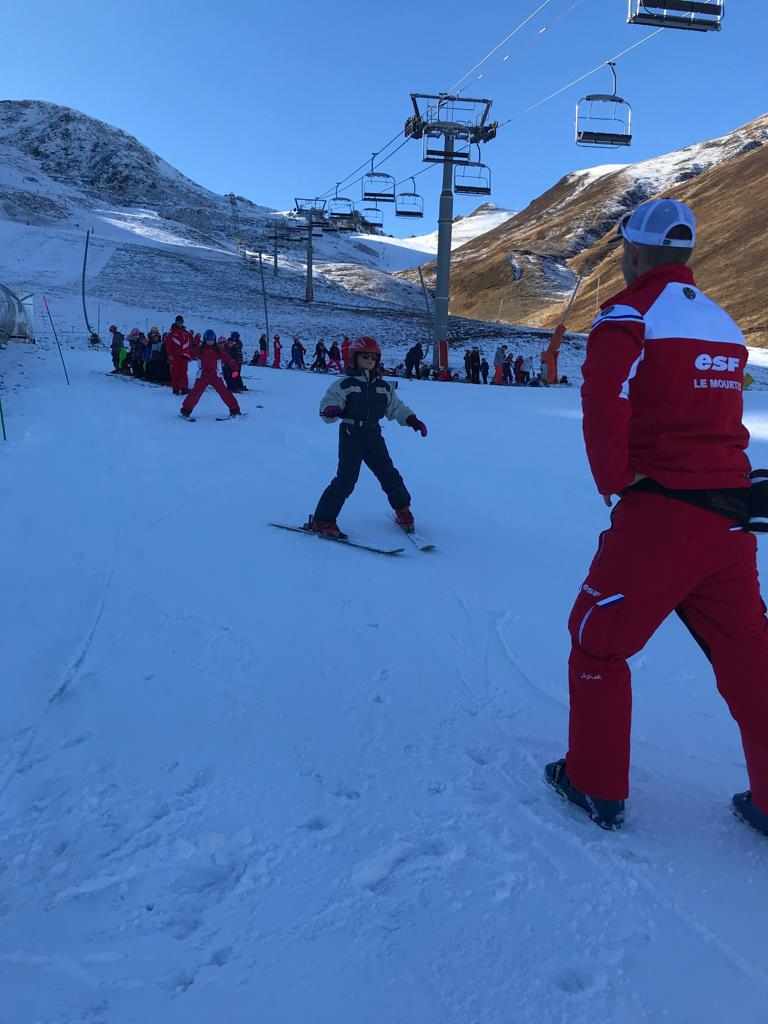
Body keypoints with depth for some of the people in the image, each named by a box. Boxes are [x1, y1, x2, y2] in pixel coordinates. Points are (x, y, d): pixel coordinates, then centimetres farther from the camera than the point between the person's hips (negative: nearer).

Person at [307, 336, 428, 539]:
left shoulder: (384, 387, 9)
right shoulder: (344, 385, -5)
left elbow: (396, 408, 17)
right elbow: (328, 403, -9)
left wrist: (412, 420, 4)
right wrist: (331, 411, -33)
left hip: (374, 437, 5)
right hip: (351, 437, -5)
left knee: (389, 475, 8)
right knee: (346, 479, -11)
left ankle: (402, 509, 33)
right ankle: (322, 520, -3)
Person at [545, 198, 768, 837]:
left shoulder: (629, 316, -7)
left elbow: (605, 414, -16)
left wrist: (617, 486, -2)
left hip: (661, 513, -7)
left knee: (598, 641, 10)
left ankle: (597, 786, 19)